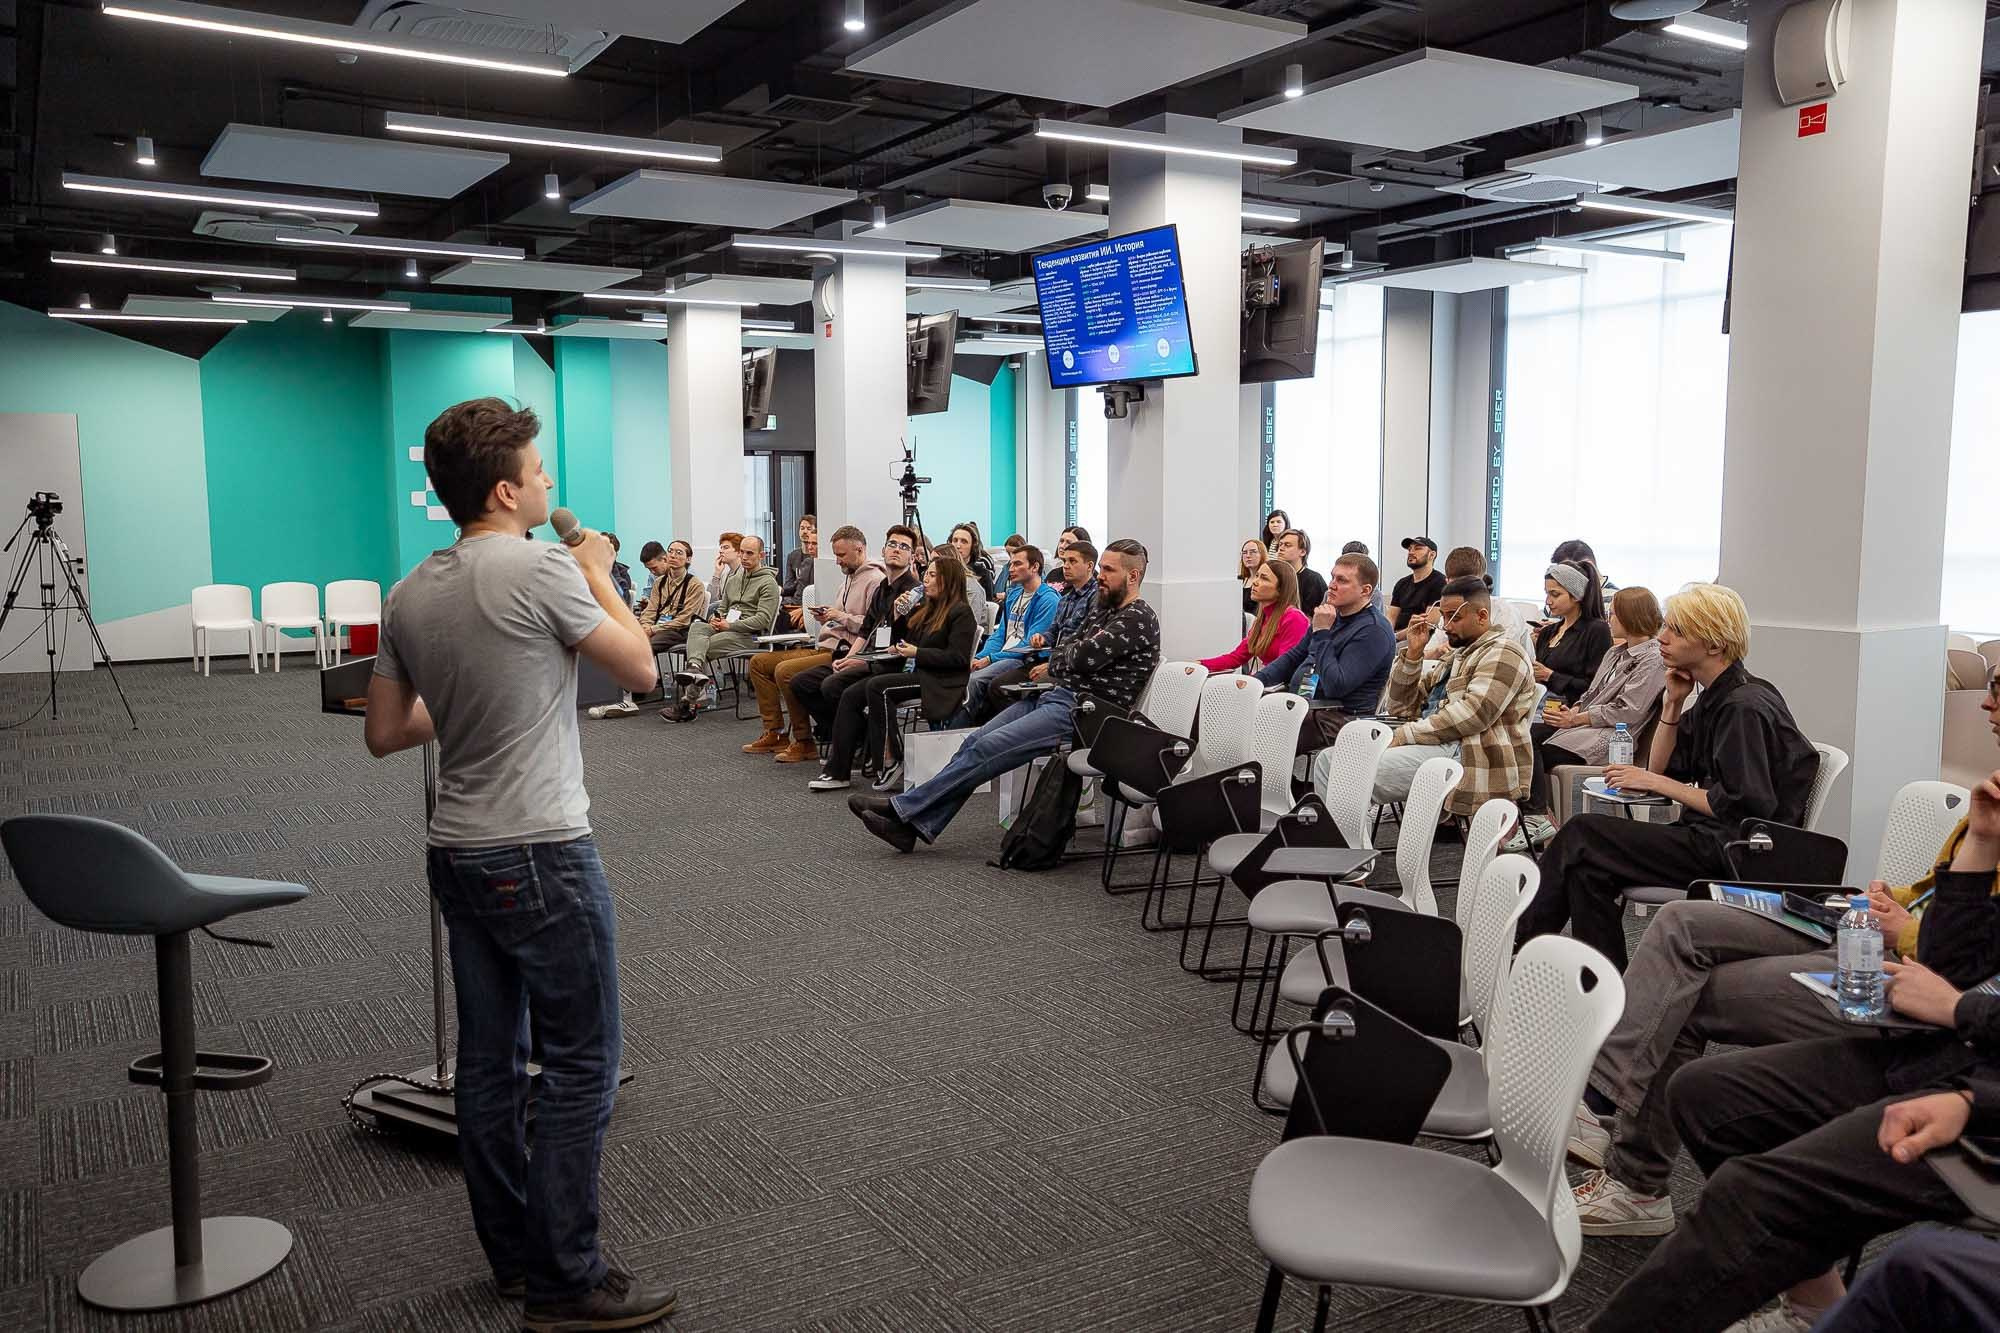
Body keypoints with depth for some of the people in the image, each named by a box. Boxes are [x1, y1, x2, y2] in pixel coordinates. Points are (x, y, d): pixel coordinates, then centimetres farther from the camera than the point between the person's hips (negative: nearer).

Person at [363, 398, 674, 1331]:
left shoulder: (407, 598, 7)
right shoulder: (543, 569, -15)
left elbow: (384, 735, 12)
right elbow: (641, 671, -5)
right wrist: (600, 575, 6)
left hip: (457, 856, 8)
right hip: (541, 855, -8)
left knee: (487, 1060, 14)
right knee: (580, 1064, 0)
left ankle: (514, 1257, 27)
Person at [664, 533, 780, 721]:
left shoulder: (768, 583, -3)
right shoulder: (734, 579, 24)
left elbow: (762, 620, -13)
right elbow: (722, 607, 28)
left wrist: (730, 625, -16)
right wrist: (714, 618, 2)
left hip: (750, 635, -6)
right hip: (727, 629, 7)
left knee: (703, 645, -25)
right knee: (697, 627, -25)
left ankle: (689, 701, -27)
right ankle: (695, 668, -51)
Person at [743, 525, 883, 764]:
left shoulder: (874, 580, -10)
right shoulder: (848, 577, 22)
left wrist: (842, 617, -18)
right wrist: (826, 617, 10)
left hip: (843, 653, -11)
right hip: (825, 646, 11)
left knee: (785, 671, -28)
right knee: (759, 662, 8)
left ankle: (804, 742, -16)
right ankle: (774, 733, 7)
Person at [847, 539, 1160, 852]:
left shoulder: (1138, 618, -11)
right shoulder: (1102, 609, 20)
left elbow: (1084, 656, -20)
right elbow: (1064, 650, 23)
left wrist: (1066, 652, 2)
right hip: (1055, 696, 9)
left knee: (987, 748, -18)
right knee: (975, 743, -5)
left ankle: (903, 808, -13)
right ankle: (912, 824, -8)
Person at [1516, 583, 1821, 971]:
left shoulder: (1745, 708, -18)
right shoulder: (1714, 698, 12)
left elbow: (1743, 808, -22)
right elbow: (1662, 768, 16)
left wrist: (1659, 784, -14)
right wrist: (1672, 705, 3)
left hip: (1735, 858, -9)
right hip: (1708, 840, 9)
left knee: (1583, 837, -13)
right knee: (1586, 856, -3)